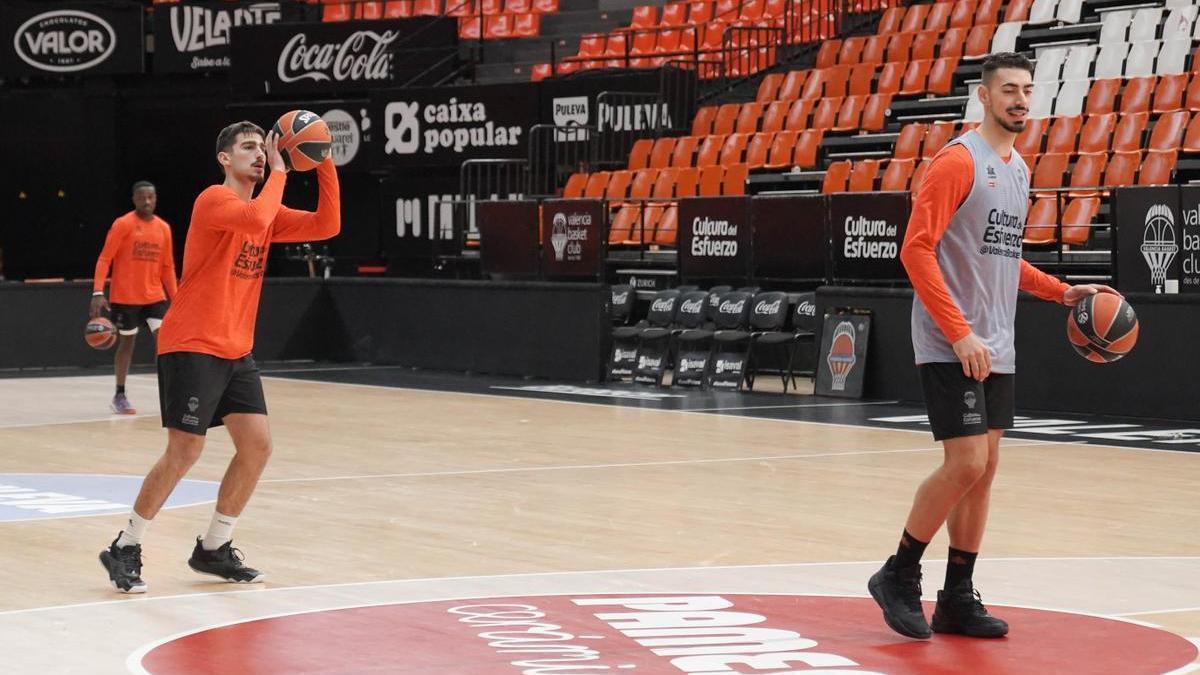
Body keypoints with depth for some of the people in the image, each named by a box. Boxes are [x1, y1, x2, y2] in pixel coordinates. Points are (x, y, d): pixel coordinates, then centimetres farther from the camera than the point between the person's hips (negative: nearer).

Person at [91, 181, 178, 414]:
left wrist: (175, 297, 9)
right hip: (125, 297, -4)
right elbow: (104, 259, -11)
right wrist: (98, 292, -21)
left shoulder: (163, 228, 6)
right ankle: (119, 396, 18)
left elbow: (167, 267, 13)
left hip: (154, 296, 4)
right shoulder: (123, 224, -9)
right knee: (127, 342, 5)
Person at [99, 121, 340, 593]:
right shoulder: (214, 200, -12)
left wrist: (325, 166, -3)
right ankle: (124, 549, 4)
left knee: (257, 446, 2)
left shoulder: (267, 211, 12)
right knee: (184, 452, -10)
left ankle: (214, 549, 16)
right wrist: (279, 174, -18)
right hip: (191, 348, -8)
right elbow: (256, 220, -31)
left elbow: (327, 226, 5)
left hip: (236, 352, 8)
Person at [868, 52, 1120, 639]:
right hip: (951, 347, -8)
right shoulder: (958, 161, -11)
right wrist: (960, 333, -22)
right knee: (965, 464, -13)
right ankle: (899, 576, 3)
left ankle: (957, 599, 14)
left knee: (984, 469, 7)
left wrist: (1062, 292, 14)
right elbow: (916, 249, -17)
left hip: (995, 349, 8)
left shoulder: (1018, 169, 15)